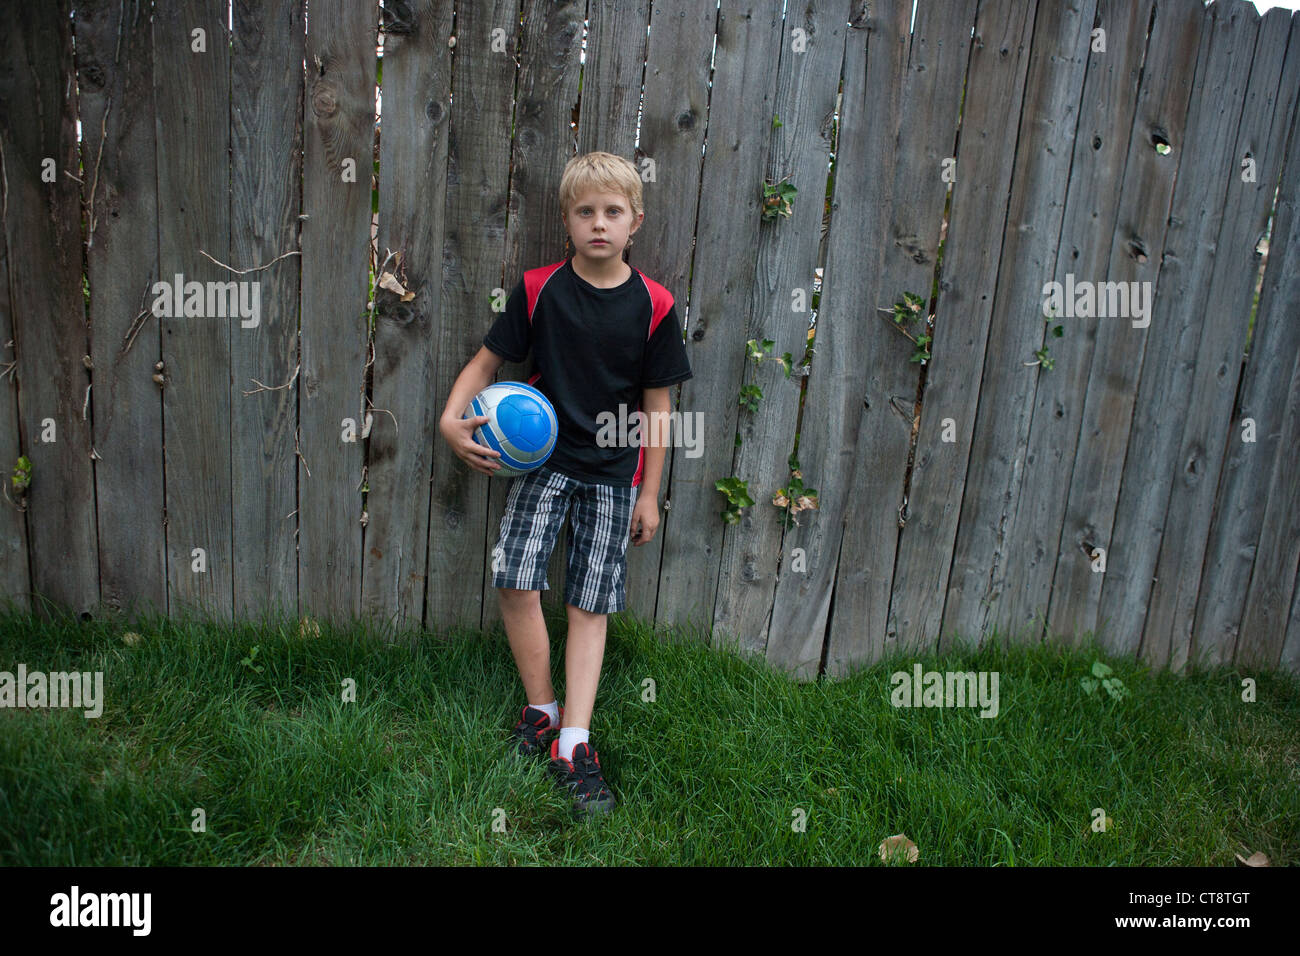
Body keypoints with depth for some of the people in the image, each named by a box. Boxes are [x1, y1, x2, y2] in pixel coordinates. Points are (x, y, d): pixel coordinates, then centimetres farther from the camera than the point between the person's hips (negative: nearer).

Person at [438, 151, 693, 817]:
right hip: (543, 456, 1)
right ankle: (541, 710, 10)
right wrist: (452, 418, -17)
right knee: (515, 580, -12)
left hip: (613, 471, 0)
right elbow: (487, 362, 2)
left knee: (589, 605, 2)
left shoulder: (653, 305, -5)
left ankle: (572, 744, 7)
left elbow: (655, 405, 0)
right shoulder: (538, 289, -4)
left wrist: (649, 494, 1)